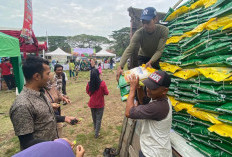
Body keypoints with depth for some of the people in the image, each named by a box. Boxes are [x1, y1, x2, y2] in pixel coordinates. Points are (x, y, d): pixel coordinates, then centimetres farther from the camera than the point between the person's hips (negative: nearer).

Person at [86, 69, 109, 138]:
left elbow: (88, 92, 3)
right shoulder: (102, 83, -22)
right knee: (98, 119, 11)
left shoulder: (89, 84, -14)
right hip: (100, 104, -3)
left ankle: (95, 129, 46)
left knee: (94, 117, 24)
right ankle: (96, 133, 15)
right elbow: (106, 93, -12)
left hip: (92, 104, 3)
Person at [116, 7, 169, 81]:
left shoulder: (164, 30, -26)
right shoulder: (139, 33, -27)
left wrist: (150, 62, -47)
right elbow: (129, 50, -38)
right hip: (143, 57, 0)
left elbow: (159, 50, -29)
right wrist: (120, 67, -51)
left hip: (157, 58, 0)